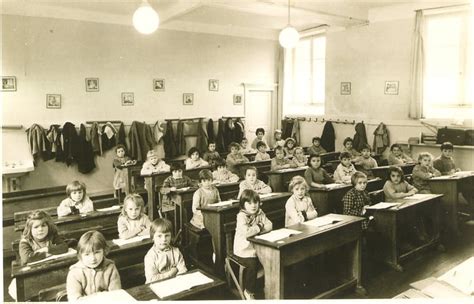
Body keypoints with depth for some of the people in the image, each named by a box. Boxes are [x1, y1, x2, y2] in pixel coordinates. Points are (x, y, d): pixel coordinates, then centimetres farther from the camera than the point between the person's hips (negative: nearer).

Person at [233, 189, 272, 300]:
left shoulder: (260, 213, 4)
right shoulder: (241, 216, -17)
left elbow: (269, 225, -3)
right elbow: (246, 232, -30)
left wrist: (260, 227, -19)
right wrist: (259, 227, -16)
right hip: (244, 250, -6)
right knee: (252, 264, -22)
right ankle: (249, 291, 2)